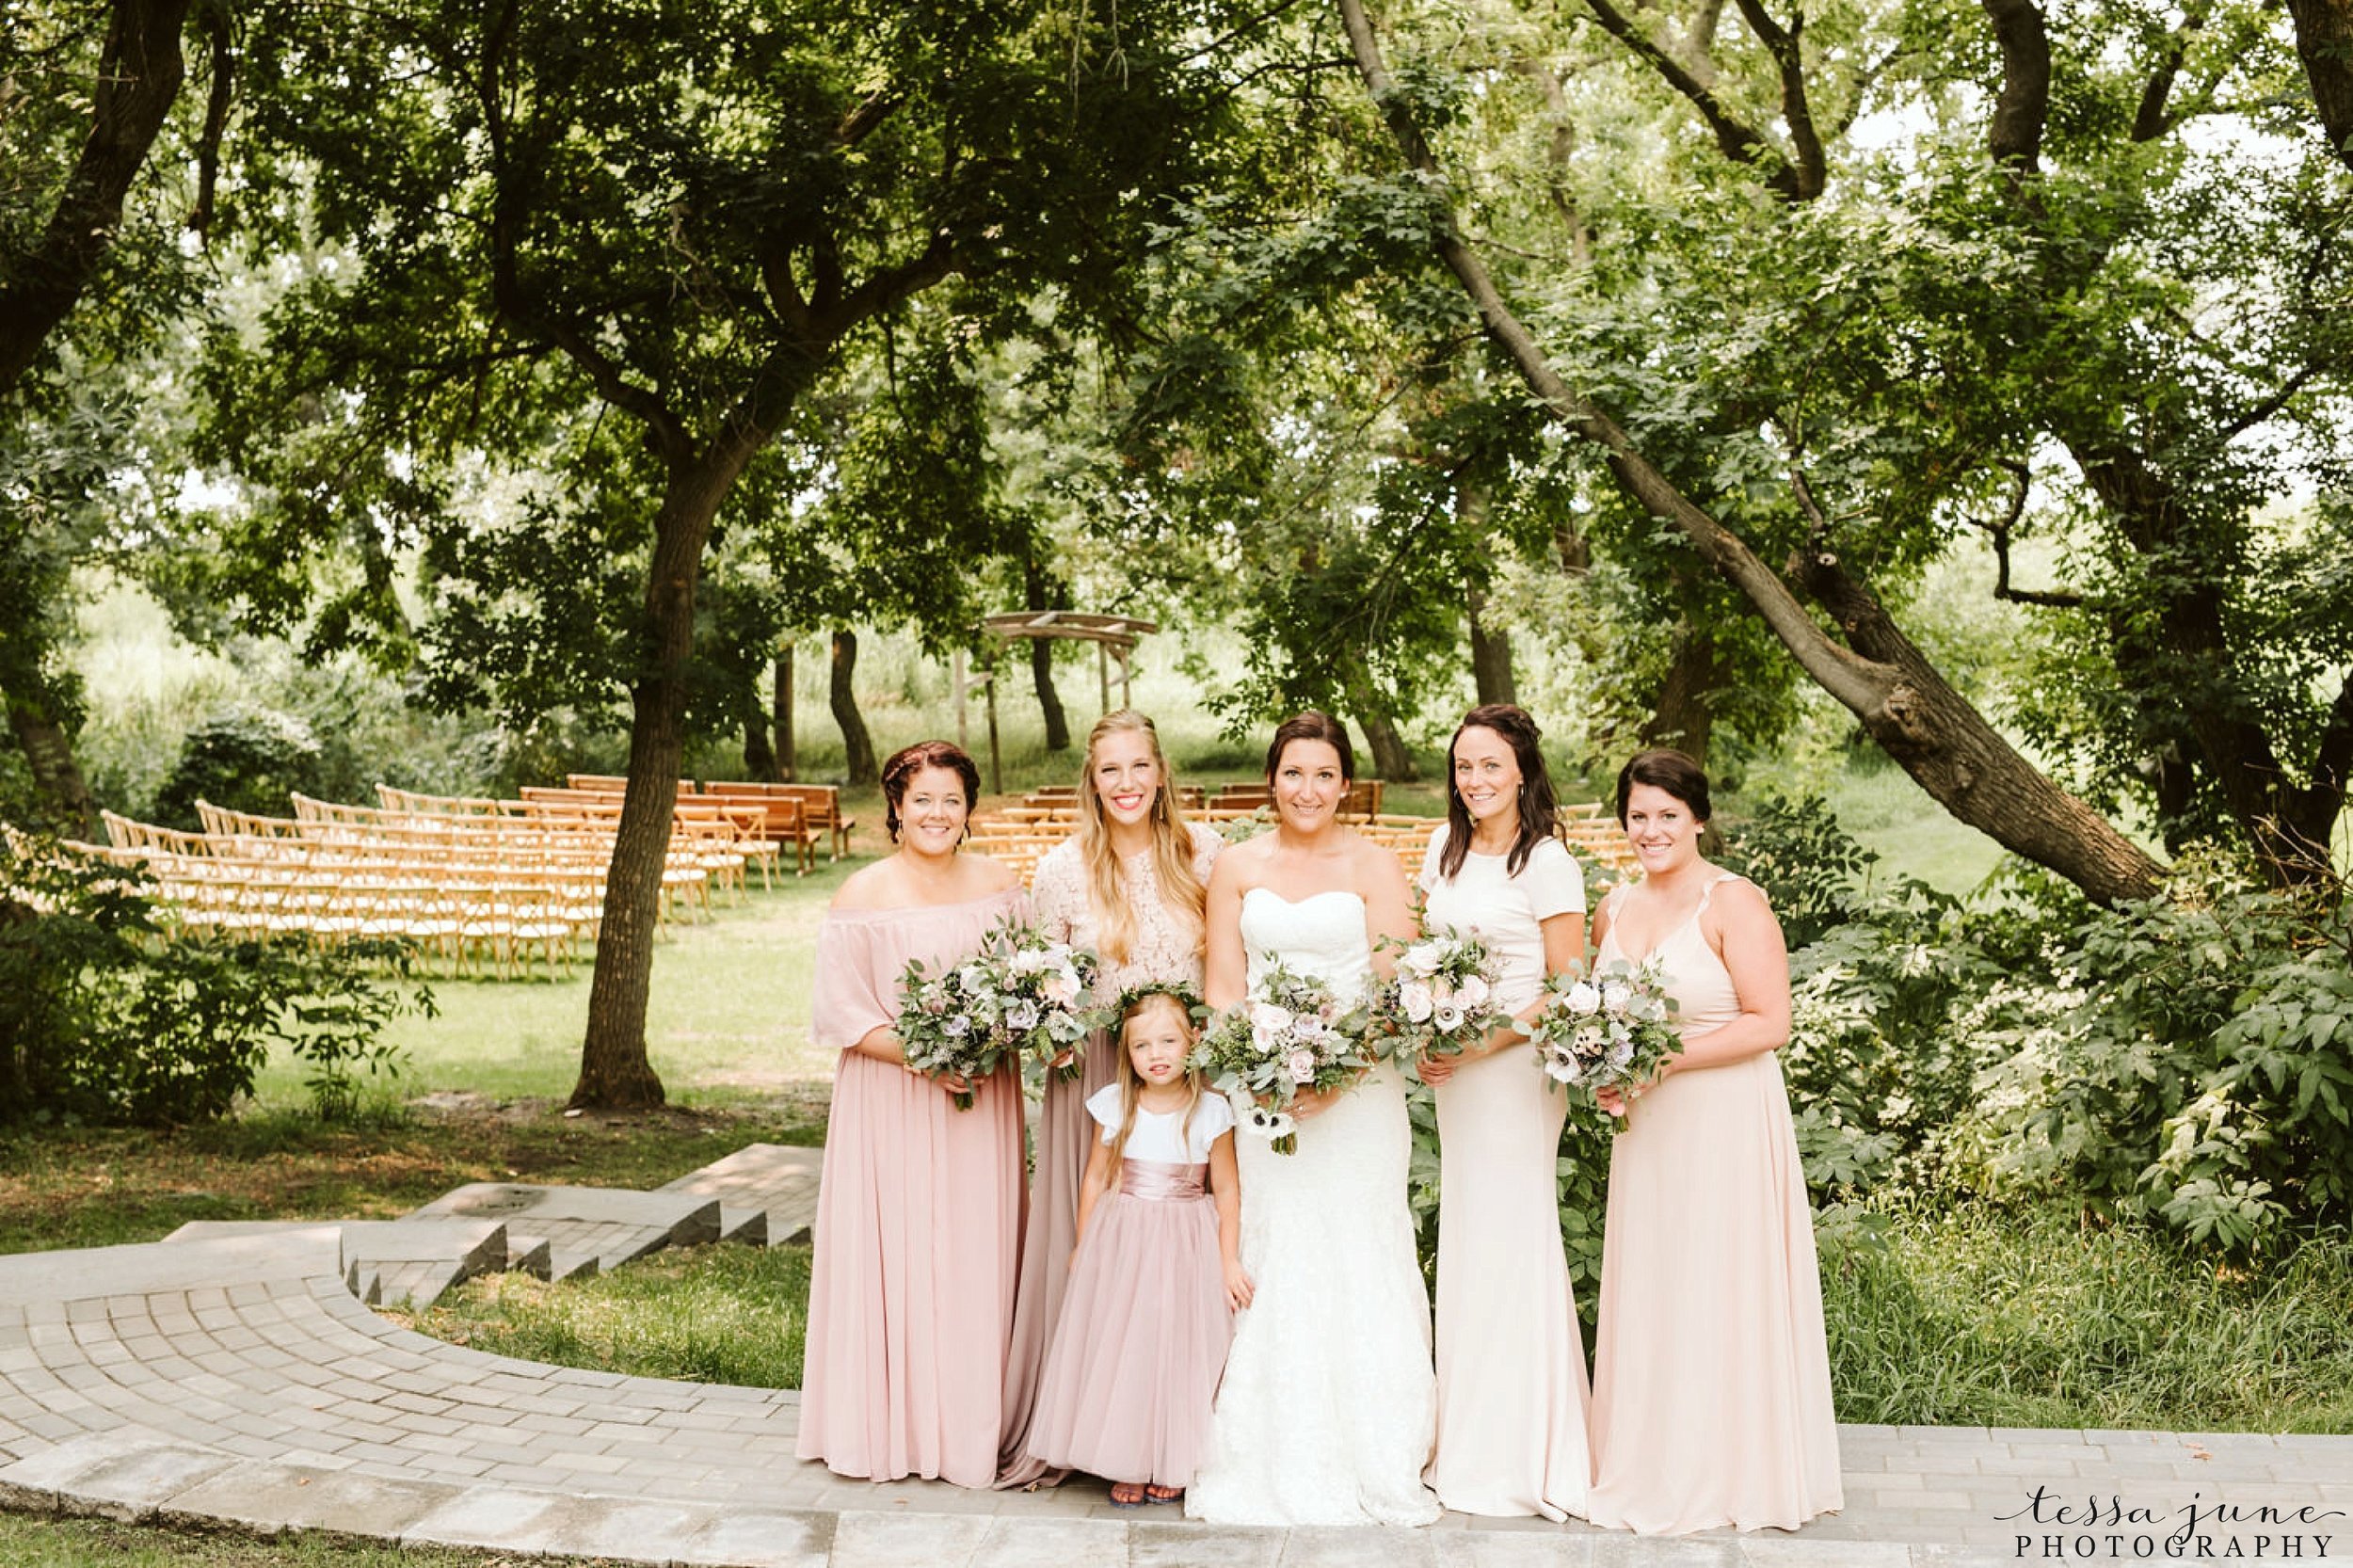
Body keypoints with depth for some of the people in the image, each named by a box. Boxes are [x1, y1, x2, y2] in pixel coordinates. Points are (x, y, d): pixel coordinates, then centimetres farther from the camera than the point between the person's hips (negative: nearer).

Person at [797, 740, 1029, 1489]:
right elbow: (841, 1014, -7)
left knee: (977, 1255, 6)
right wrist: (918, 1056, -19)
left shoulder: (1000, 886, 5)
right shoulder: (862, 897, -6)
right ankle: (891, 1426, 12)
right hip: (891, 1109, -3)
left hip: (982, 1101, 3)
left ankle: (972, 1424, 18)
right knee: (894, 1254, 0)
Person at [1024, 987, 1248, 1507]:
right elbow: (1095, 1178, 6)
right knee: (1119, 1351, 4)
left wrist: (1229, 1261, -3)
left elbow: (1226, 1191, -2)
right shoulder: (1114, 1105, -2)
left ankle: (1172, 1464, 18)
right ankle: (1127, 1466, 16)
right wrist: (1083, 1246, 8)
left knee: (1179, 1352, 3)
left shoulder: (1210, 1111, -7)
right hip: (1121, 1244, 2)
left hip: (1186, 1248, -2)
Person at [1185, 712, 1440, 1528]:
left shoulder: (1374, 867, 3)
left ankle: (1371, 1462, 9)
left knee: (1357, 1263, -1)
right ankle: (1274, 1466, 9)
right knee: (1269, 1266, 1)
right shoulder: (1237, 867, 9)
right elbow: (1222, 985, 6)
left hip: (1356, 1089, -2)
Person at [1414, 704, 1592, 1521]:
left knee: (1508, 1242, -2)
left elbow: (1567, 989, -10)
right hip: (1452, 1069, 6)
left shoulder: (1547, 863, -10)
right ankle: (1470, 1445, 20)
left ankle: (1521, 1452, 11)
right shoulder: (1443, 847, 10)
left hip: (1515, 1067, -6)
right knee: (1466, 1243, 10)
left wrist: (1479, 1047, -16)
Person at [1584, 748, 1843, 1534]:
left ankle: (1729, 1473, 15)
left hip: (1724, 1122, -6)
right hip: (1644, 1124, 6)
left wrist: (1664, 1060, -20)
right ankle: (1650, 1464, 23)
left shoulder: (1733, 903, -12)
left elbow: (1770, 1023, -16)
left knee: (1718, 1289, 1)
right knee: (1646, 1288, 11)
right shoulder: (1615, 907, 9)